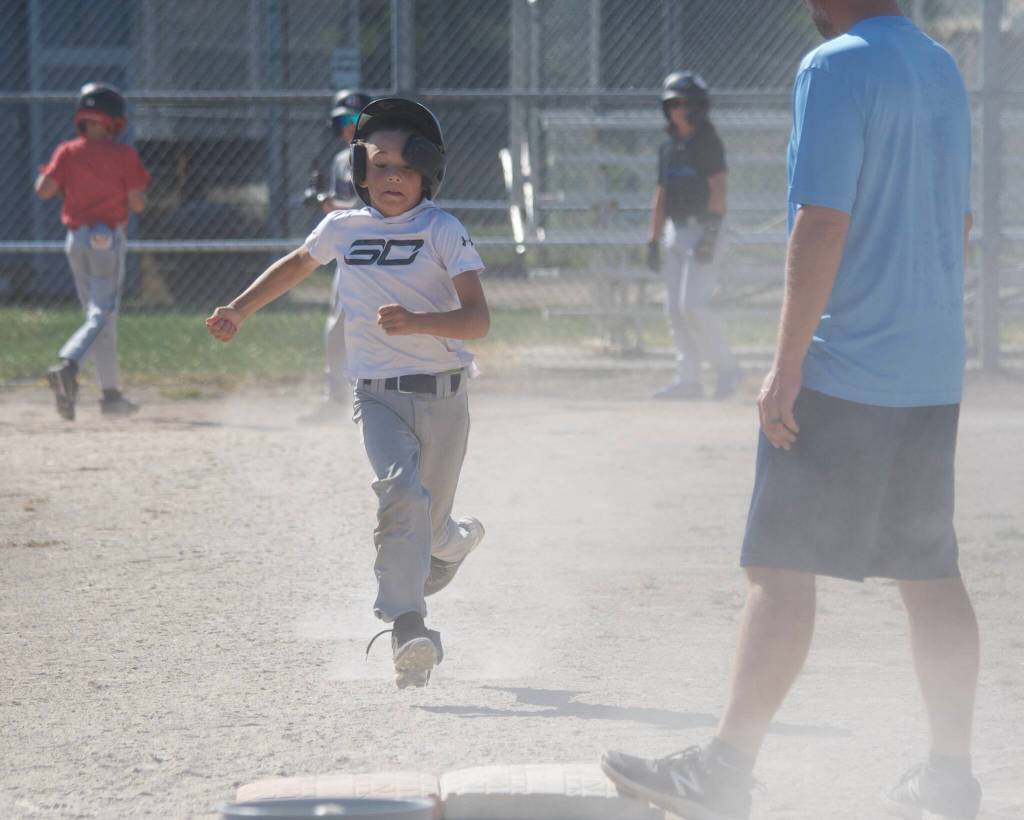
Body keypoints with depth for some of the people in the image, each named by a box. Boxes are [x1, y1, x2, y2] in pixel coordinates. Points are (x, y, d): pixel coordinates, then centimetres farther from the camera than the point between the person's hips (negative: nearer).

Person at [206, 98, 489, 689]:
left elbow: (478, 320, -14)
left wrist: (416, 322, -30)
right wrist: (240, 311, 28)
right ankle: (407, 627, -31)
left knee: (429, 526, 9)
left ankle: (455, 540, 48)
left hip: (442, 397, -1)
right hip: (377, 396, 1)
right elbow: (297, 265, 31)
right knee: (402, 493, -25)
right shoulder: (343, 228, 7)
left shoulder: (444, 232, -5)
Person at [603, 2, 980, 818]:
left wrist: (789, 363, -17)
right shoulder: (943, 71, 13)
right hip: (934, 374, 8)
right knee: (932, 574, 11)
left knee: (781, 566, -6)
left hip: (844, 371, -8)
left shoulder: (836, 68, -13)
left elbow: (822, 222, -19)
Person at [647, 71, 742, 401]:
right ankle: (689, 379, 7)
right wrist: (654, 241, 16)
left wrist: (711, 233, -22)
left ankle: (727, 369, -5)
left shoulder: (707, 142, -6)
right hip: (675, 233, 8)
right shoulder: (668, 147, 16)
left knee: (693, 305, -16)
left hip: (702, 229, -8)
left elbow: (718, 190, -14)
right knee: (675, 309, 4)